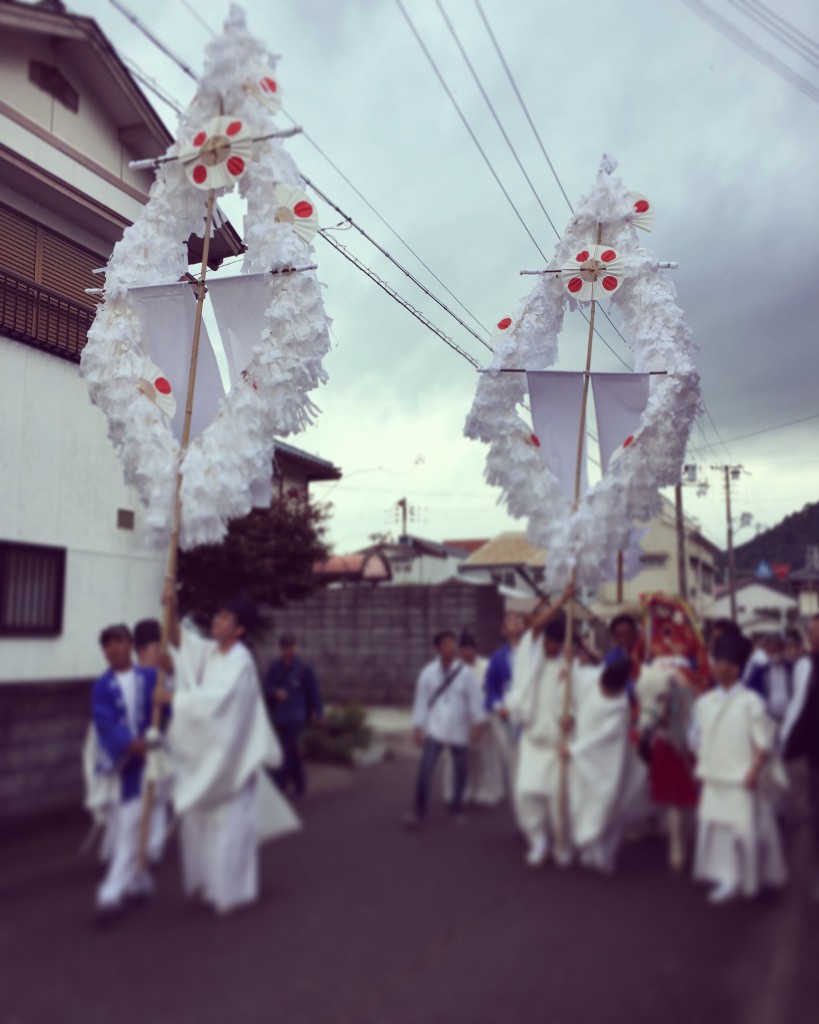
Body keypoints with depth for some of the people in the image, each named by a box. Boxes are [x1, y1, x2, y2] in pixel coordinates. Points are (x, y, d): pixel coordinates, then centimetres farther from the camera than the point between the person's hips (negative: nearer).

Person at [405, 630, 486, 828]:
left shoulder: (466, 673, -6)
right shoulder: (428, 672, -4)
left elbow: (475, 699, -4)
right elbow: (421, 700, 0)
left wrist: (477, 724, -4)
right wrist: (418, 726, 0)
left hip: (459, 730, 1)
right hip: (434, 728, 0)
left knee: (460, 770, 11)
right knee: (425, 768, -11)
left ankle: (457, 808, 31)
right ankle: (418, 811, -2)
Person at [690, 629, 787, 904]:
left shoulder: (750, 702, -10)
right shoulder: (704, 702, 4)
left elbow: (764, 741, -9)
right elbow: (697, 737, 12)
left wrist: (754, 771, -15)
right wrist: (702, 766, 9)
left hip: (743, 781, -5)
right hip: (714, 779, 5)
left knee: (745, 828, 2)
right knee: (716, 827, 6)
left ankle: (750, 879, 19)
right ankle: (729, 879, 15)